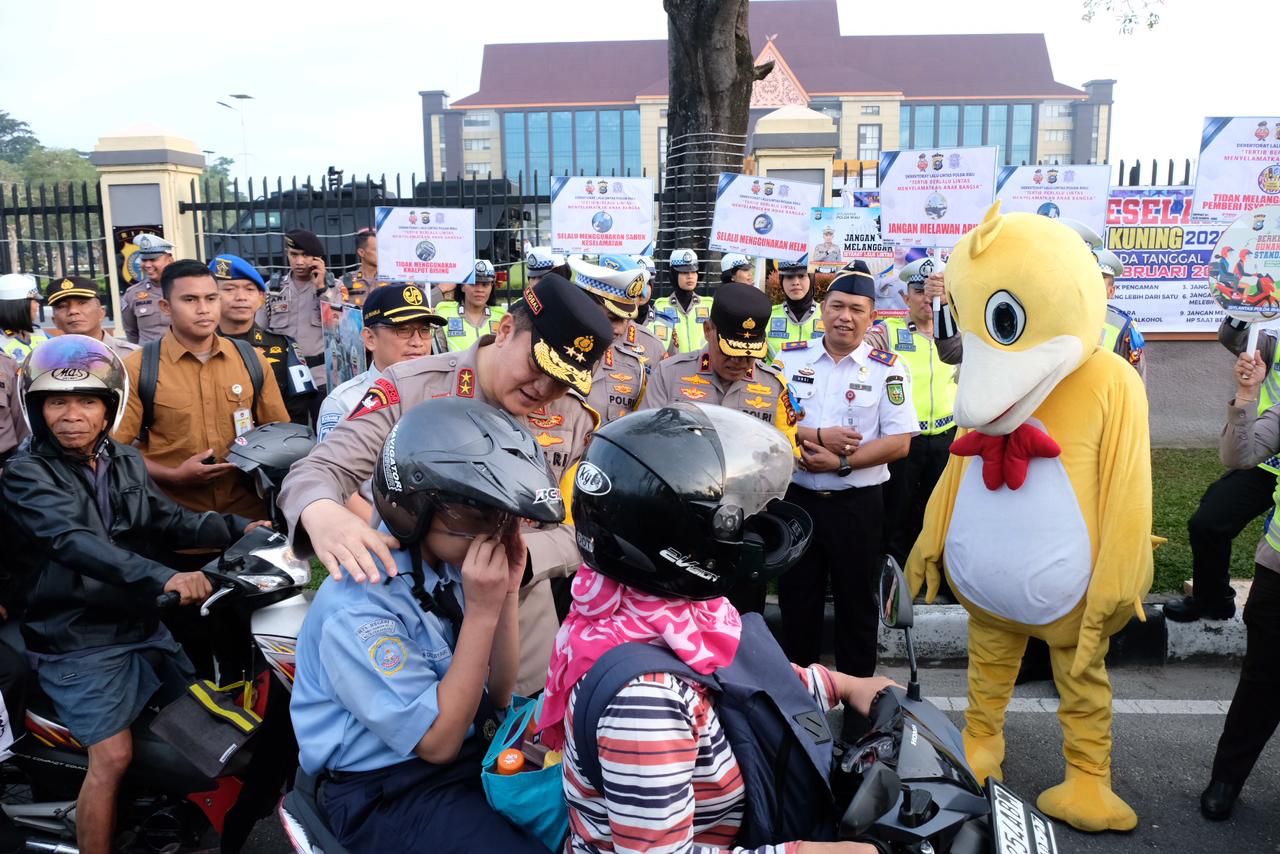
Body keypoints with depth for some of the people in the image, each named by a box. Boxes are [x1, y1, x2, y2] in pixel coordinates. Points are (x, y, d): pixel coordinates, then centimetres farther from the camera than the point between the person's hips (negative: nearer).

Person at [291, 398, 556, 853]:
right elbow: (438, 741, -21)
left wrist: (507, 595, -13)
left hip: (472, 757, 7)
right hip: (386, 793, -7)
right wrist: (481, 612, -27)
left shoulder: (450, 561, -3)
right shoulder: (358, 605, -24)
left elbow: (497, 696, 2)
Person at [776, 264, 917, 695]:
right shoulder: (792, 361, 2)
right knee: (796, 598, 13)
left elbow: (899, 442, -9)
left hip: (858, 504, -2)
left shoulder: (888, 369, -4)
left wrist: (841, 462, -18)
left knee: (856, 602, 11)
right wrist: (819, 437, -17)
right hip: (797, 498, 2)